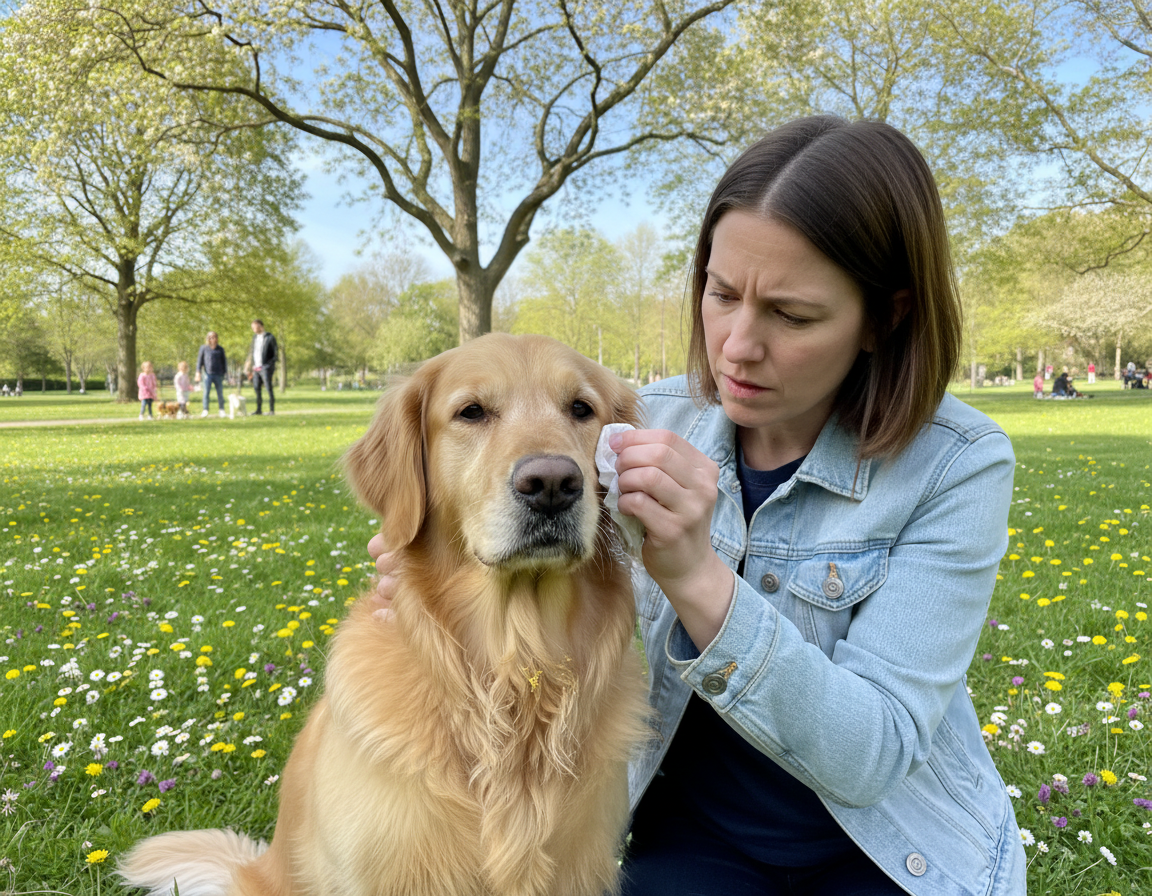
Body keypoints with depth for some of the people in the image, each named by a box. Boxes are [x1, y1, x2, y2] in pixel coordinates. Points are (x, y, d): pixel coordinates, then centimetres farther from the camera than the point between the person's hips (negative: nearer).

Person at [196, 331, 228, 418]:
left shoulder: (220, 349, 6)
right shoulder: (204, 348, 2)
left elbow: (224, 361, 14)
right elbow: (199, 360, 6)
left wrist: (224, 372, 12)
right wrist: (198, 372, 1)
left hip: (218, 375, 1)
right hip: (207, 374, -1)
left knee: (220, 393, 5)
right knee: (206, 393, -3)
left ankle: (221, 409, 15)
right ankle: (205, 410, 4)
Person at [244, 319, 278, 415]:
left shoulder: (270, 338, -4)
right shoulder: (255, 337, 16)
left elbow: (275, 354, -4)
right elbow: (252, 352, 20)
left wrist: (273, 367, -10)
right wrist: (251, 367, 14)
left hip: (266, 368, -6)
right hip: (256, 367, 6)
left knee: (269, 388, -7)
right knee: (257, 388, 5)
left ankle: (272, 409, -4)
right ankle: (258, 409, 9)